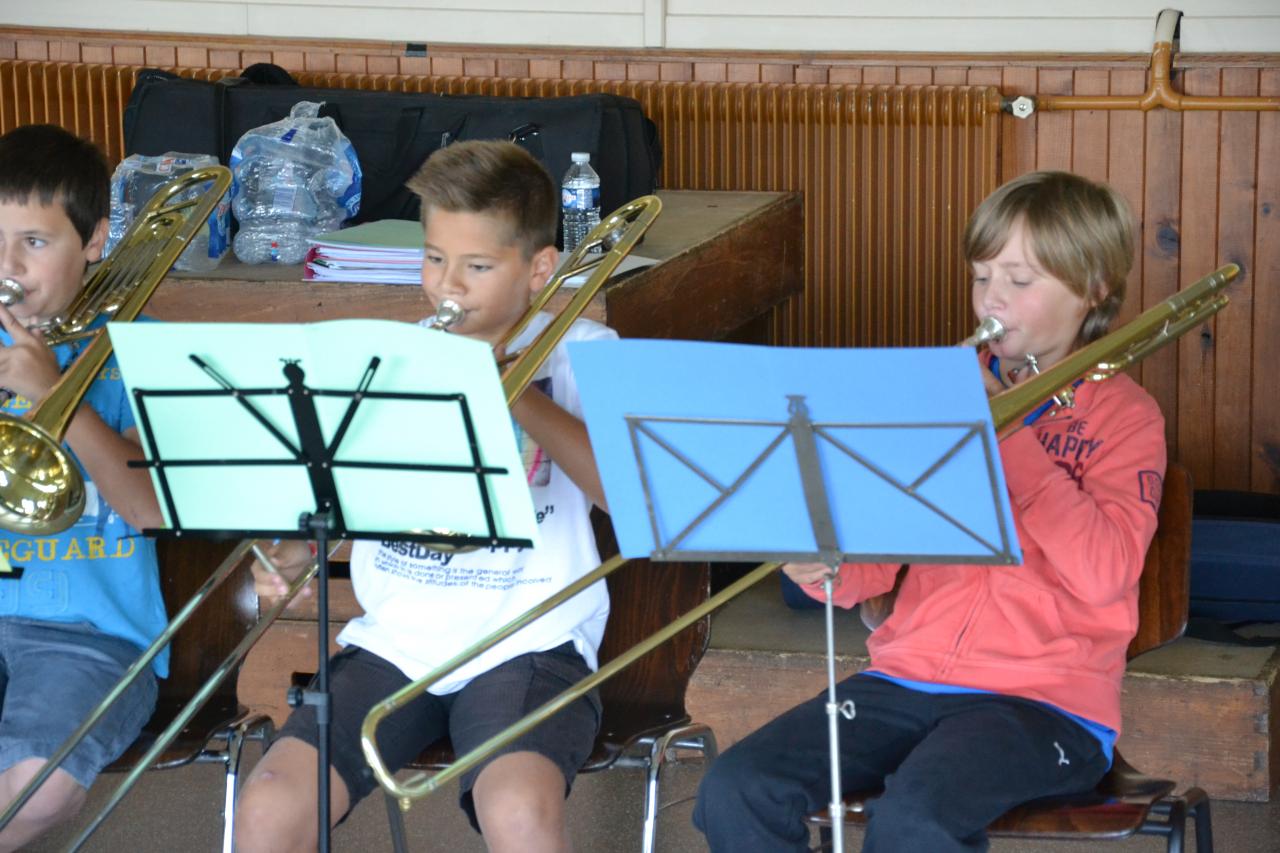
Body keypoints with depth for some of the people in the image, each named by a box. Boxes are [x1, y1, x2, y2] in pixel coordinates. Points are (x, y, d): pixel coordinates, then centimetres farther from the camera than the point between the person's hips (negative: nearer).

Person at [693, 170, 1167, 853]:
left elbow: (1105, 574, -16)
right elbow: (881, 560, 14)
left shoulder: (1124, 415, 1)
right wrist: (830, 571, -10)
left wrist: (1006, 436, -13)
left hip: (1046, 700, -5)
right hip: (909, 674, 5)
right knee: (736, 791, -18)